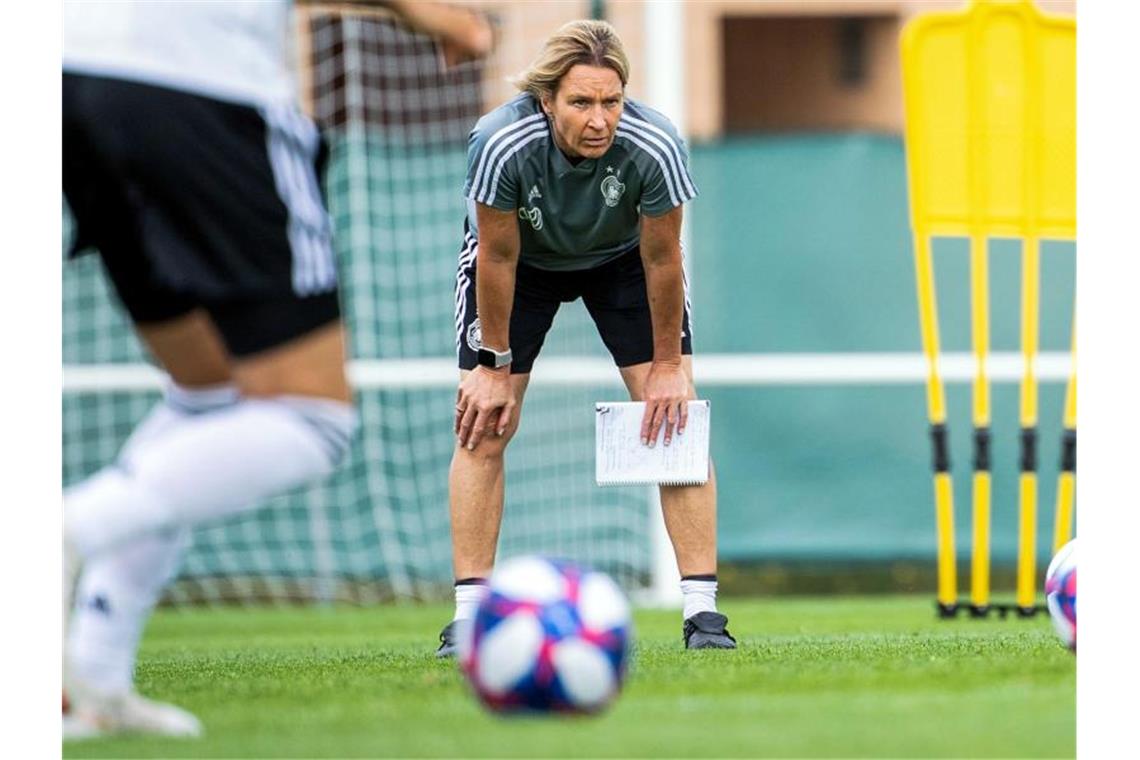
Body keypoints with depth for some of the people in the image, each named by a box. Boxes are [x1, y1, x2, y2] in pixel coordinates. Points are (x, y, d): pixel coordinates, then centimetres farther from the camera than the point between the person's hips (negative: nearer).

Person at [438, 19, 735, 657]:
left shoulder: (654, 147, -37)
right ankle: (469, 615, 0)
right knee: (484, 428, -7)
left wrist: (667, 365, -11)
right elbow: (498, 257, -23)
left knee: (675, 412, -10)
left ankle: (703, 610, -7)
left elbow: (661, 259, -21)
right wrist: (495, 364, -14)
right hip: (523, 255, 0)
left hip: (622, 255, 0)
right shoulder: (502, 144, -38)